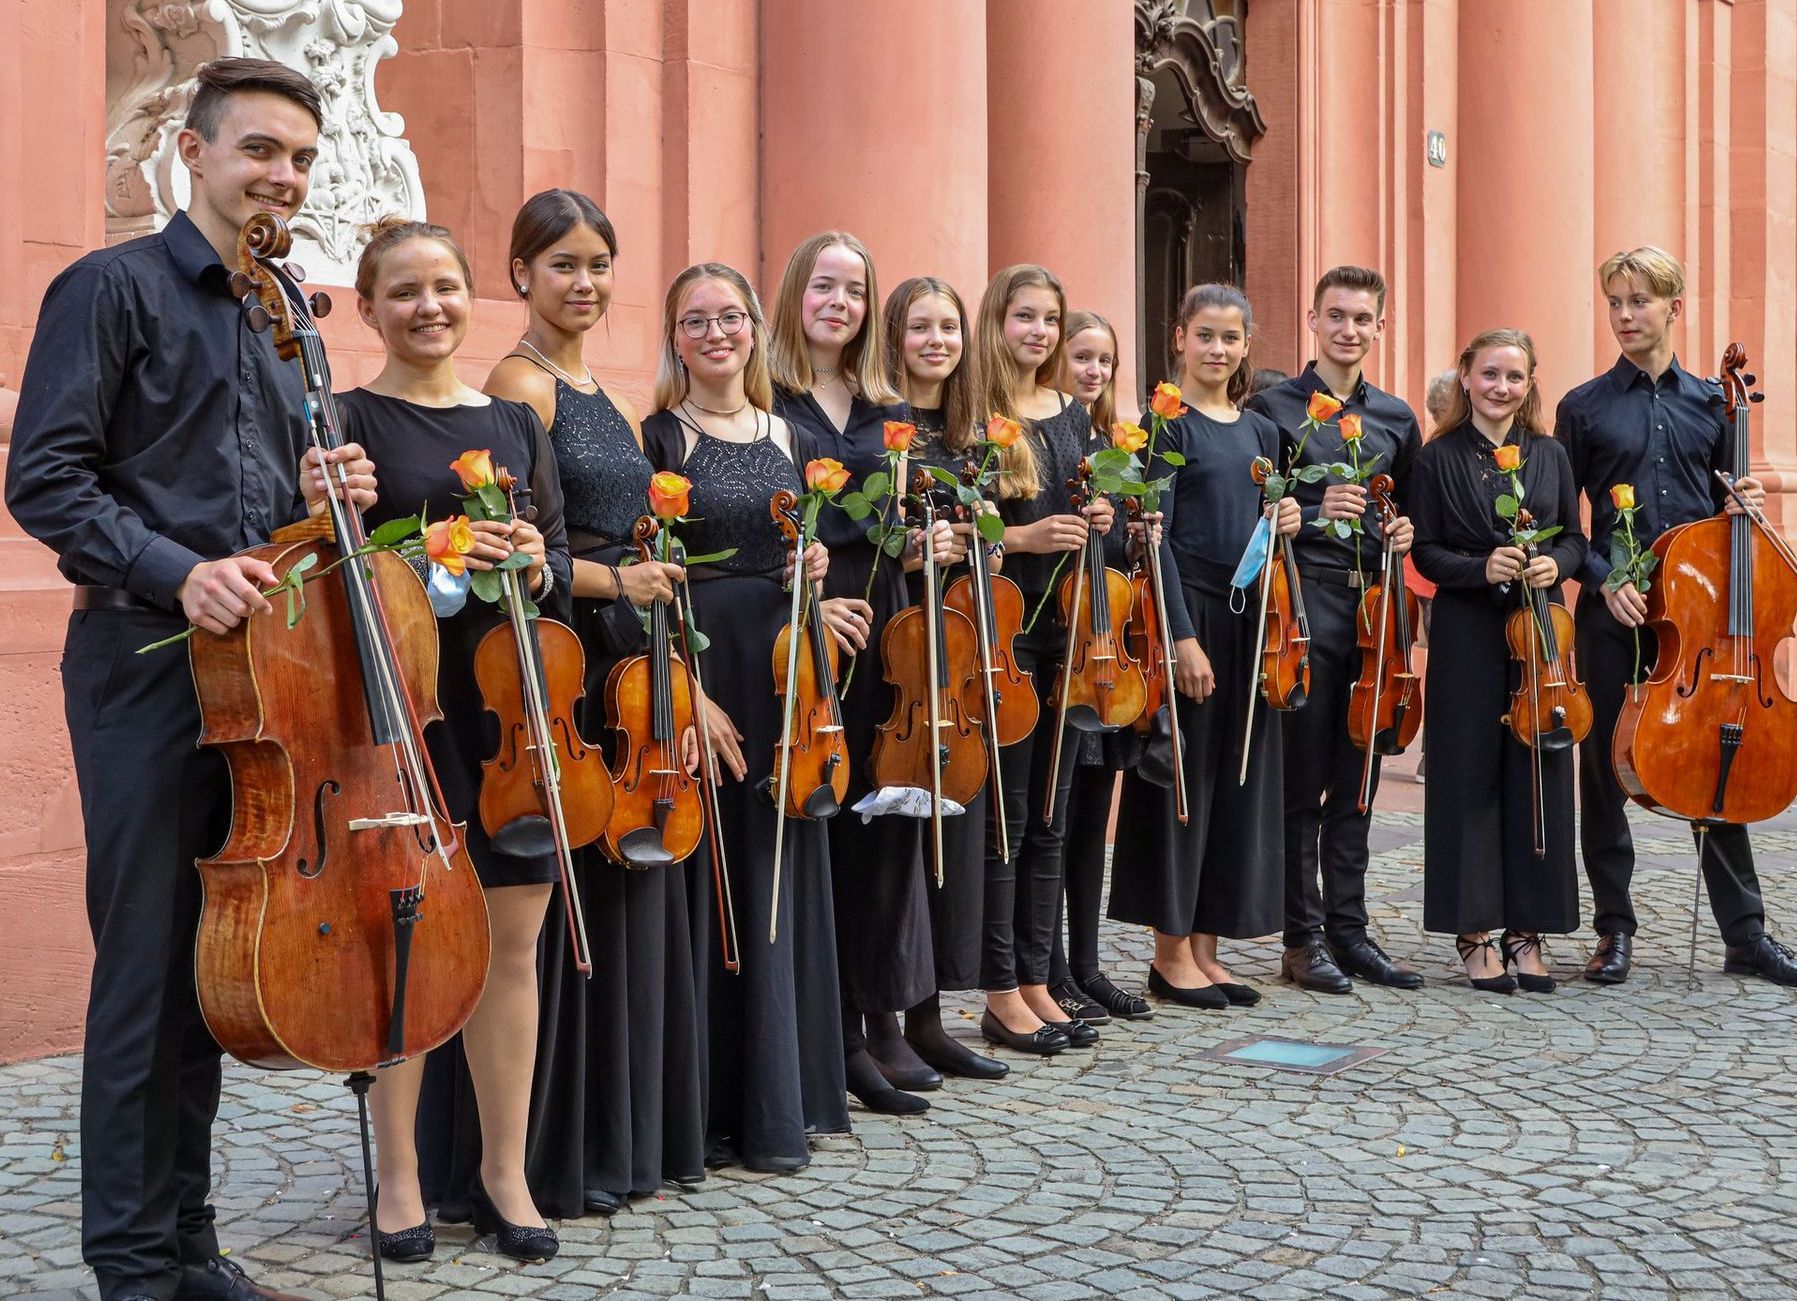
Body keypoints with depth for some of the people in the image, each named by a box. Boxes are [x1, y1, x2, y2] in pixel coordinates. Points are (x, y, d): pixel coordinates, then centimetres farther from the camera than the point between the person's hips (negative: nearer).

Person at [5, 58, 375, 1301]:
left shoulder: (283, 321, 18)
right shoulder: (114, 287, -4)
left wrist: (320, 497, 2)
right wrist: (176, 571, -22)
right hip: (146, 657, -7)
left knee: (217, 959, 11)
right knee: (148, 962, -4)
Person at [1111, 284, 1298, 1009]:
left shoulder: (1260, 432, 14)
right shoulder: (1168, 423, -5)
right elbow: (1155, 535, -11)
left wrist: (1285, 524, -2)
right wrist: (1182, 635, -18)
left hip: (1249, 614, 7)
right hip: (1187, 607, -7)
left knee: (1239, 774, 8)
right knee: (1183, 771, -2)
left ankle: (1204, 948, 16)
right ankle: (1171, 953, 7)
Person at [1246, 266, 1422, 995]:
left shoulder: (1396, 418, 15)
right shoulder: (1275, 408, -1)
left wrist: (1405, 533, 2)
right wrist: (1313, 515, -17)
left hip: (1374, 607, 5)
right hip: (1305, 606, -5)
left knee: (1357, 781, 9)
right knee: (1303, 782, -1)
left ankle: (1349, 929, 17)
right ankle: (1303, 939, 7)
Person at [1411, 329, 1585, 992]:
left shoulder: (1550, 455, 9)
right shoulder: (1439, 457, 1)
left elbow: (1574, 539, 12)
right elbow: (1426, 550, -2)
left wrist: (1554, 563, -9)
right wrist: (1481, 568, -18)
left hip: (1541, 630, 3)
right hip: (1468, 634, -3)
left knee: (1539, 776, 3)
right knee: (1469, 777, 0)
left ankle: (1526, 929, 13)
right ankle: (1474, 929, 8)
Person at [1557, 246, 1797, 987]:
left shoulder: (1710, 404, 10)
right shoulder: (1584, 408, 3)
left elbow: (1723, 505, 18)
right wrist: (1602, 579, -12)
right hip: (1612, 614, -1)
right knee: (1605, 767, 3)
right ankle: (1615, 929, 15)